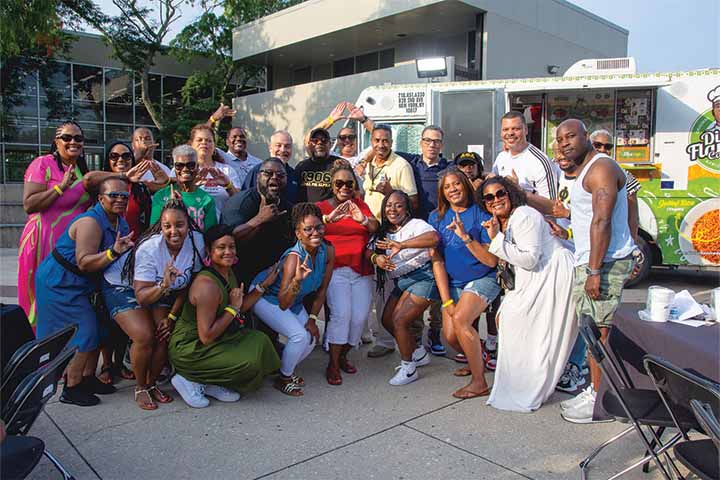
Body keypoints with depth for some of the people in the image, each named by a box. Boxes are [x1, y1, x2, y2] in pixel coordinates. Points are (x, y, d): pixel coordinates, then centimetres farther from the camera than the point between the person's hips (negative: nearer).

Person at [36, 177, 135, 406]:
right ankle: (70, 389, 3)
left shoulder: (122, 224, 5)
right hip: (60, 283, -9)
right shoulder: (90, 222, -23)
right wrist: (113, 252, -38)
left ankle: (88, 378, 26)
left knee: (96, 330, 11)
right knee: (84, 333, -9)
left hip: (81, 284, 9)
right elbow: (84, 263, -29)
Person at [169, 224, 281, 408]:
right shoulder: (207, 285, -27)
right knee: (249, 363, -18)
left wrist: (264, 285, 8)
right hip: (189, 349, -10)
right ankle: (190, 381, -2)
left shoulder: (228, 273, 2)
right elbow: (206, 336, -28)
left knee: (259, 341, 5)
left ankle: (213, 384, 5)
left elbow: (242, 306, 14)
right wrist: (233, 307, -22)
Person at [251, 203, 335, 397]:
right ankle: (283, 379, 6)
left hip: (294, 301, 6)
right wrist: (297, 280, -55)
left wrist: (312, 319, -7)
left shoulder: (328, 251, -19)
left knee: (312, 338, -1)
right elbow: (283, 304, -41)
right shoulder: (294, 257, -37)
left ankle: (286, 369, 25)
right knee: (299, 335, -19)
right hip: (265, 296, -6)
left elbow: (321, 290, -6)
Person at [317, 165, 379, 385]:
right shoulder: (322, 206, 6)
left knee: (360, 316, -8)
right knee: (341, 313, -20)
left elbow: (375, 227, -1)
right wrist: (329, 218, -34)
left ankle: (343, 355, 17)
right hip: (335, 269, -3)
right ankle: (333, 365, -6)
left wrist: (363, 220, -24)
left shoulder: (360, 204, 14)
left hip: (362, 270, 3)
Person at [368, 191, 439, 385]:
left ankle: (408, 368, 2)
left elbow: (434, 237, -32)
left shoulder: (415, 224, -12)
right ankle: (419, 353, 29)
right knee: (387, 320, 10)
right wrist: (376, 258, -24)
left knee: (399, 320, -15)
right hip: (401, 282, 9)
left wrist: (402, 244, -42)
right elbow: (369, 250, 1)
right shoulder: (383, 231, 10)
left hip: (423, 278, -8)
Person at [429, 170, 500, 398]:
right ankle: (477, 361, 25)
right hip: (453, 283, 4)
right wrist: (446, 301, -6)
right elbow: (437, 260, 0)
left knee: (460, 319, -27)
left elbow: (492, 260, -12)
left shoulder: (481, 215, -8)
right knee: (450, 335, -8)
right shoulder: (437, 217, 3)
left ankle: (479, 382, -14)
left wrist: (466, 237, -24)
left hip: (483, 279, -4)